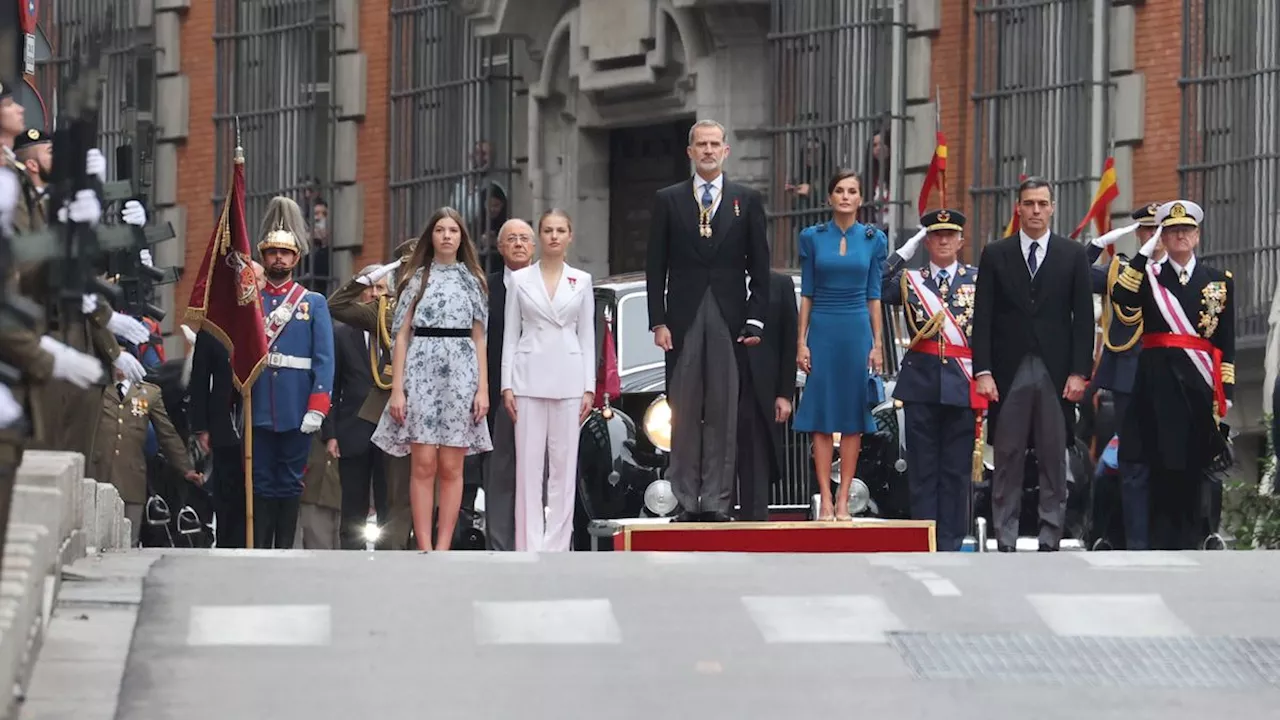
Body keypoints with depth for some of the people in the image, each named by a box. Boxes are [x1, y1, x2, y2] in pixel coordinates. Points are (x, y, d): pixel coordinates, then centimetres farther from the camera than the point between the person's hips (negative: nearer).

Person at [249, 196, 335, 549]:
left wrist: (317, 410, -10)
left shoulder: (314, 304, 5)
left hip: (297, 411, -1)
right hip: (258, 410, 1)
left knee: (290, 484, 5)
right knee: (261, 483, 3)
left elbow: (324, 360, -2)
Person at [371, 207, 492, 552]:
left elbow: (479, 339, 11)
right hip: (421, 372, -1)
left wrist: (483, 389, 1)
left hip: (460, 375, 1)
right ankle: (424, 551, -5)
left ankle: (443, 549, 2)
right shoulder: (417, 279, 9)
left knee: (451, 468, -1)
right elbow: (402, 336, 5)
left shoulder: (472, 281, 12)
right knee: (423, 465, -6)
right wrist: (397, 390, -3)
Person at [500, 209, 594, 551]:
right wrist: (507, 385, -1)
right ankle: (530, 546, -1)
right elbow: (510, 335, 6)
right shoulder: (520, 280, 6)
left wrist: (589, 388, 2)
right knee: (528, 465, -3)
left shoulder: (581, 281, 8)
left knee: (564, 465, 0)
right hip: (530, 378, -1)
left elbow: (587, 337, 8)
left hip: (568, 380, 1)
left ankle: (556, 545, 4)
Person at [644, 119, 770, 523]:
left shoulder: (747, 201, 9)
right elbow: (655, 267, 7)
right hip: (683, 319, 0)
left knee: (724, 414, -2)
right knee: (684, 414, 0)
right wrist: (658, 321, -2)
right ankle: (687, 501, 2)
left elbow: (759, 267, 7)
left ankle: (717, 501, -1)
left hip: (729, 321, 0)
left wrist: (755, 320, -2)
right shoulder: (668, 200, 9)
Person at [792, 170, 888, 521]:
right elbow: (806, 293, 4)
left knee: (853, 418, 1)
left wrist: (877, 344, 1)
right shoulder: (813, 238, 3)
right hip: (822, 330, 0)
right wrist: (801, 341, -1)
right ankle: (825, 500, 1)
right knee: (821, 418, -2)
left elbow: (874, 296, 6)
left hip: (857, 330, 1)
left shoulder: (873, 239, 5)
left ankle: (843, 500, 5)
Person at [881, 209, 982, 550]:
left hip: (962, 384, -1)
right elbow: (876, 290, -8)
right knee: (923, 468, 3)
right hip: (921, 382, 1)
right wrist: (905, 252, -6)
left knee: (957, 469, 2)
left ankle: (950, 545, 6)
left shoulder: (979, 280, 7)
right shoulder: (910, 279, 9)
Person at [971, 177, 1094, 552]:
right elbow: (982, 318, 4)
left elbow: (1083, 318, 5)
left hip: (1056, 373, 0)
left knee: (1054, 461, 1)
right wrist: (982, 371, -6)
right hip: (1009, 372, 0)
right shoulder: (995, 255, 8)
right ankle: (1005, 542, 3)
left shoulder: (1073, 255, 8)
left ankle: (1050, 541, 4)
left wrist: (1079, 373, -3)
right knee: (1007, 461, 1)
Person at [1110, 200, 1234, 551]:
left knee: (1193, 469, 3)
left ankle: (1189, 545, 8)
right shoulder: (1147, 275, 9)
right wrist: (1145, 253, -13)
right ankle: (1163, 545, -1)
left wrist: (1226, 391, 0)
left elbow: (1226, 343, 8)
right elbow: (1121, 297, -14)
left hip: (1200, 385, 1)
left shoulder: (1220, 281, 10)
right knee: (1161, 466, -4)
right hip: (1159, 383, -1)